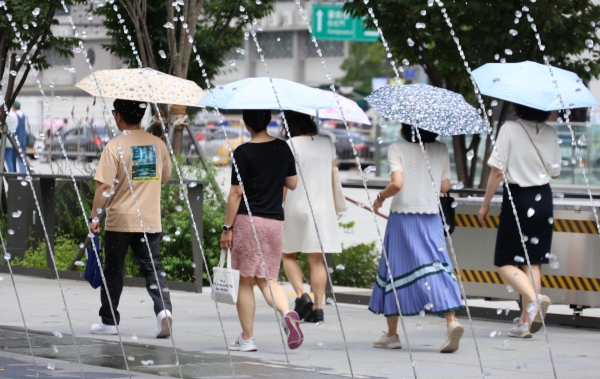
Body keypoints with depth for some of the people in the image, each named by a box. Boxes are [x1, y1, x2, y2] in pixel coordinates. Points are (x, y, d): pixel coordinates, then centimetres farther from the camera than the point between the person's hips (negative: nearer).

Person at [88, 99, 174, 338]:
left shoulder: (115, 147, -12)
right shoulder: (158, 144, 3)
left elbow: (104, 186, -15)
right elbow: (165, 177, 17)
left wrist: (94, 216, -6)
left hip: (120, 219, -3)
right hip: (151, 219, 3)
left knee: (113, 271, 9)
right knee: (152, 267, 4)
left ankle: (108, 321, 18)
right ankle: (163, 309, -19)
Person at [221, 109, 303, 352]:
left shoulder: (243, 152, -10)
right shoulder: (282, 148, 5)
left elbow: (236, 193, -10)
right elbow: (293, 184, 15)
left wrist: (227, 228, -5)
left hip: (248, 220, -4)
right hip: (275, 221, 4)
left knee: (246, 281, 5)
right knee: (268, 279, 11)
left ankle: (247, 338, 8)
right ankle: (287, 312, -18)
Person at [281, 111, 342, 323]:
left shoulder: (292, 145, -8)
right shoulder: (327, 143, 7)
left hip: (296, 206, -4)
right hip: (323, 208, 4)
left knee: (288, 254, 11)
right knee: (317, 259, 6)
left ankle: (301, 295, -9)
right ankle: (318, 308, 2)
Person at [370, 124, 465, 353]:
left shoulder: (397, 149, -7)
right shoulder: (440, 150, 5)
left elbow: (397, 183, -18)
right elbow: (445, 186, 7)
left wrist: (381, 197, 0)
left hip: (402, 216, -3)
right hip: (431, 216, 3)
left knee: (395, 270, 7)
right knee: (437, 268, -1)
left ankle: (391, 334, 13)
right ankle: (451, 320, -23)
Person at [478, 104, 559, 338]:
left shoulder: (509, 129, -11)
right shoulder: (550, 133, 3)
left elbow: (497, 171, -12)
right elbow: (555, 172, 10)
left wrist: (485, 204, -2)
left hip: (517, 198, -5)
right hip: (543, 200, 5)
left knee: (504, 262, 3)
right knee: (533, 261, 11)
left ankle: (533, 298, -23)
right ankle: (526, 322, 8)